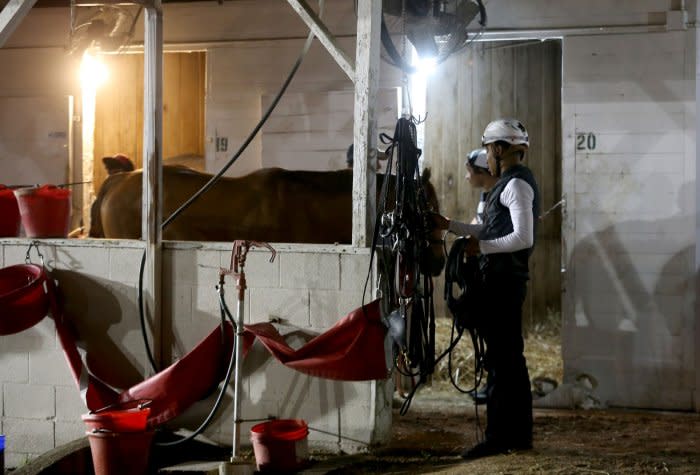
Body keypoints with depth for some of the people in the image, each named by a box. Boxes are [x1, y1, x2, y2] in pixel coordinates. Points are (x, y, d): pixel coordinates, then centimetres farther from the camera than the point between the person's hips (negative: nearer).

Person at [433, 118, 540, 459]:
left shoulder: (516, 184, -12)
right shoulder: (511, 182, 18)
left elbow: (523, 237, -22)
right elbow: (491, 231, 25)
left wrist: (482, 247, -14)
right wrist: (450, 225, 23)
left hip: (504, 279, -10)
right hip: (502, 278, 10)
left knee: (501, 358, -8)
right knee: (510, 357, 13)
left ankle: (498, 437, -5)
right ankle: (519, 434, 20)